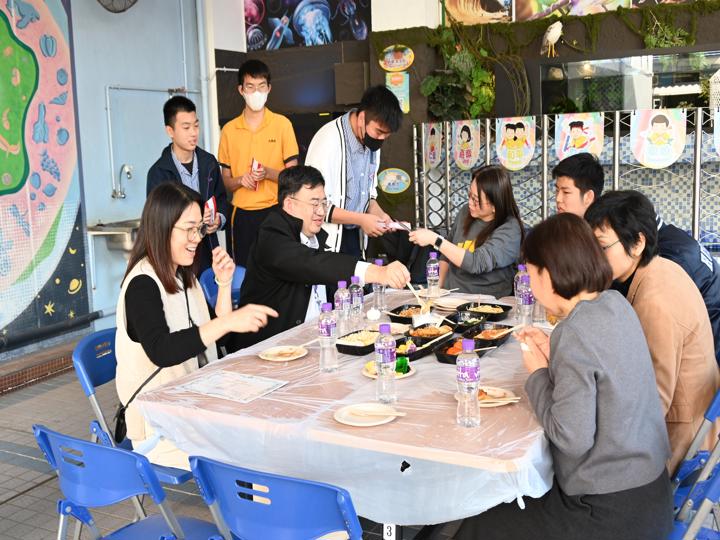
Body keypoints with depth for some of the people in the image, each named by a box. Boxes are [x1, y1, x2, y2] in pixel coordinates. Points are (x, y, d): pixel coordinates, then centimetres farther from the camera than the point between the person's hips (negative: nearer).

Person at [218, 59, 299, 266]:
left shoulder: (282, 124, 1)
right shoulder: (229, 130, 7)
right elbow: (226, 181, 11)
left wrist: (267, 173, -17)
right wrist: (240, 180, -10)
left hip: (274, 210, -2)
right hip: (242, 215, 2)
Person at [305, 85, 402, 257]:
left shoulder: (371, 140, 2)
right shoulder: (329, 140, -21)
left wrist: (377, 213, -3)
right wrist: (360, 219, -22)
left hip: (354, 235, 7)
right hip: (328, 238, -7)